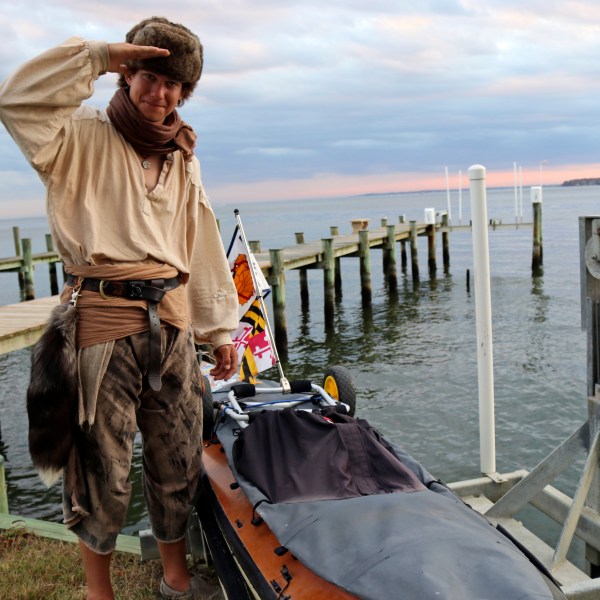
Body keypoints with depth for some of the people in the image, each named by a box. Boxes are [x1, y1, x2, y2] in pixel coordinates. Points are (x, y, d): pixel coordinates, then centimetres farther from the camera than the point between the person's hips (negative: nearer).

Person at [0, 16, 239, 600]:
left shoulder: (182, 161, 15)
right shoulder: (84, 137, 1)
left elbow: (203, 250, 16)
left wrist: (219, 329, 15)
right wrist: (98, 56, -16)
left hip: (172, 320, 5)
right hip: (103, 319, -5)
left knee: (178, 458, 13)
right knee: (102, 464, 5)